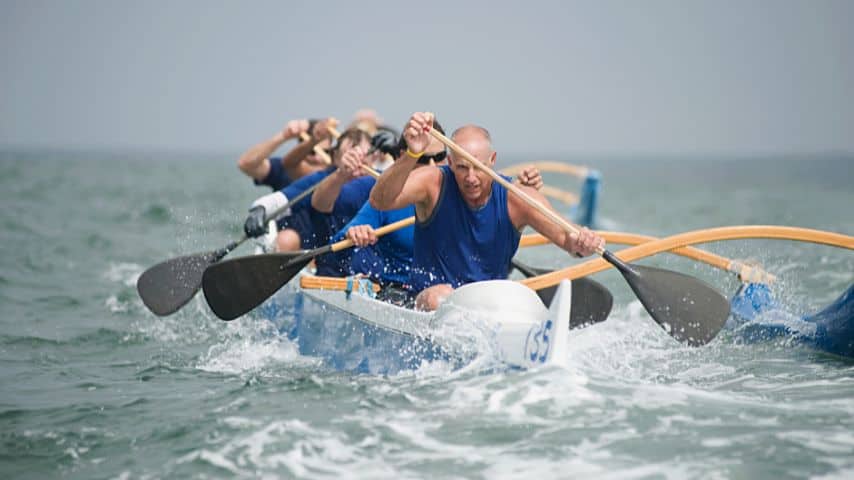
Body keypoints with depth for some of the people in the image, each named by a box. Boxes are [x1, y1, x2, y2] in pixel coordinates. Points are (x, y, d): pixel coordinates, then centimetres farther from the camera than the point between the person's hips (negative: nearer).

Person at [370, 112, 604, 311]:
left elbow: (566, 237, -12)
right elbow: (379, 201, -27)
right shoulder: (434, 184, -10)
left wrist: (581, 243, -38)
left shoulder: (515, 198, -6)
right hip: (427, 300, -2)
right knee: (441, 296, -36)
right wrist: (412, 155, -43)